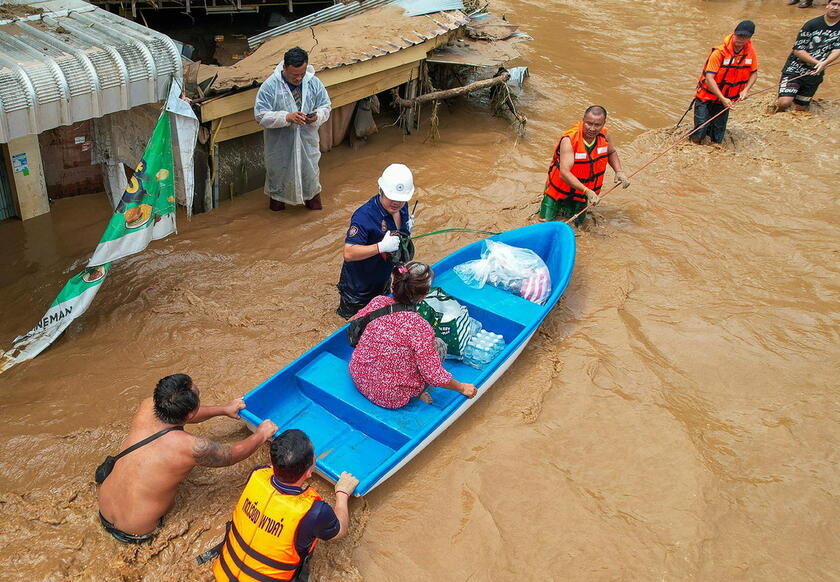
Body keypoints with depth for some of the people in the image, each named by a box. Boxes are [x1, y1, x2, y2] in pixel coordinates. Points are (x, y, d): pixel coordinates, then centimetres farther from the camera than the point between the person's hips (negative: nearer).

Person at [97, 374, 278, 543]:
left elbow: (180, 412, 6)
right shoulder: (193, 447, -32)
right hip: (135, 533, -5)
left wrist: (224, 409, 17)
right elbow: (234, 453, -12)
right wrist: (261, 434, 7)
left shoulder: (147, 408, -17)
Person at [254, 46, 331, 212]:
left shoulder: (314, 82, -9)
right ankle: (277, 195, 45)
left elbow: (325, 106, 1)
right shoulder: (270, 85, -18)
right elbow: (260, 115, -19)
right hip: (280, 141, -2)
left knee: (310, 167, 18)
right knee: (279, 169, 18)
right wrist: (287, 117, -32)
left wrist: (316, 117, -23)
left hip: (307, 139, 2)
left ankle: (312, 195, 45)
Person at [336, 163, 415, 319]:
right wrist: (382, 246, -42)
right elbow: (349, 253, -36)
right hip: (358, 288, -7)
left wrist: (407, 229, -10)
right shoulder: (364, 216, -31)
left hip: (383, 282, 7)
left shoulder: (402, 207, -7)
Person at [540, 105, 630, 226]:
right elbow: (564, 173, -40)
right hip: (560, 189, -4)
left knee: (576, 224, 10)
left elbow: (611, 152, 10)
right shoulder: (569, 140, -33)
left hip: (581, 193, 4)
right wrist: (587, 191, -49)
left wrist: (619, 171, -8)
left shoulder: (604, 135, -14)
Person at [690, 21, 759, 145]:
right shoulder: (719, 52, -20)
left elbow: (754, 73, 8)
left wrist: (746, 90, -11)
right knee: (697, 139, -9)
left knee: (717, 140, 5)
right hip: (707, 97, -4)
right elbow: (709, 78, -24)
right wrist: (723, 99, -31)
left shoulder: (750, 52, -4)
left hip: (725, 100, 4)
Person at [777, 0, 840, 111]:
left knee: (800, 108, 7)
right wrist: (818, 63, -20)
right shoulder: (812, 24, -6)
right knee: (784, 103, -22)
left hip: (815, 74, 4)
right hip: (795, 69, -4)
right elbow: (798, 50, -11)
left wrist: (824, 63, -29)